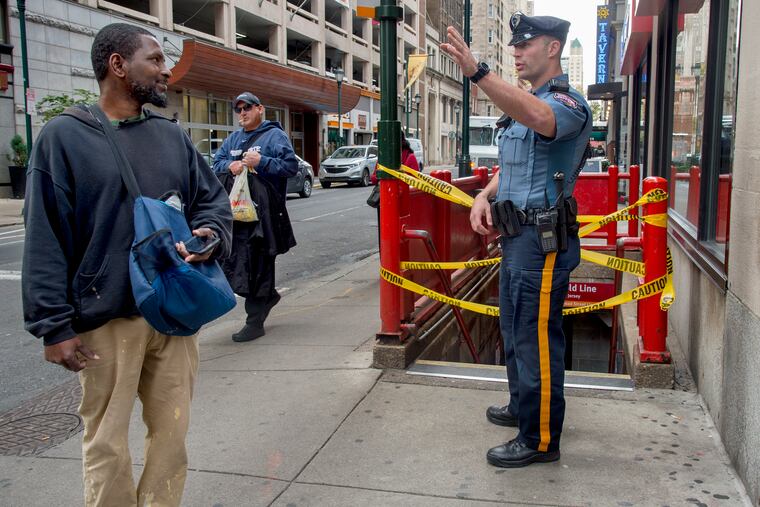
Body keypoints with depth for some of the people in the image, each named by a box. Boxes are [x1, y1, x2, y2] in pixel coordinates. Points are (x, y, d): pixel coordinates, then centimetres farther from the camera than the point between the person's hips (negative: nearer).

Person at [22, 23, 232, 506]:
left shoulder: (172, 135, 9)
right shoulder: (64, 136, -4)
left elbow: (212, 197, 16)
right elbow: (44, 239, -6)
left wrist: (211, 232, -8)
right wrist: (54, 325, -11)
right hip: (107, 319, -4)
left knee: (172, 431, 14)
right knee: (107, 443, 7)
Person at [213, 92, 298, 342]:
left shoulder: (275, 135, 0)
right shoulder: (233, 138, 22)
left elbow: (291, 166, -8)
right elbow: (216, 162, 19)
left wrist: (261, 162, -17)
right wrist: (229, 166, -2)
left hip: (262, 211, -7)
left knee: (257, 266, -4)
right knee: (231, 262, 11)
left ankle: (255, 322, 4)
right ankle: (268, 296, 34)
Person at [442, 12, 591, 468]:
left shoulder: (566, 102, -14)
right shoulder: (525, 103, 18)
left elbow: (539, 118, -40)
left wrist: (477, 71, -51)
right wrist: (484, 196, 1)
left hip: (542, 242, -10)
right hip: (516, 238, 10)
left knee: (537, 339, -2)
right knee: (516, 332, 22)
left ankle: (540, 440, 11)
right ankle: (523, 408, 40)